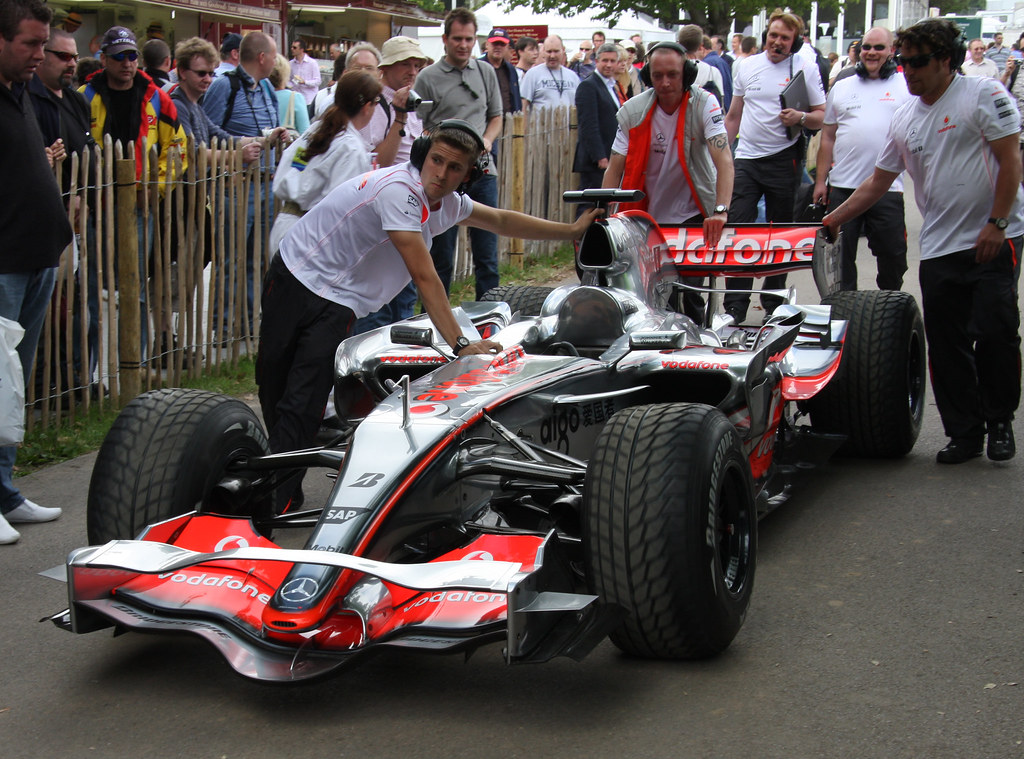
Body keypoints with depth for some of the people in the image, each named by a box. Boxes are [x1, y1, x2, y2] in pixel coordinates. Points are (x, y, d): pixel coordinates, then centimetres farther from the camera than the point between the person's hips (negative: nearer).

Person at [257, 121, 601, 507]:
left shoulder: (445, 201, 0)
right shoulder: (399, 190, -26)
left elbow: (501, 221, 20)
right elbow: (424, 276, -29)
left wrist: (571, 230, 25)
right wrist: (459, 344, -29)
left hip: (335, 306, 5)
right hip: (296, 277, -5)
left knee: (303, 406, -10)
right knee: (271, 385, 9)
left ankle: (274, 503, -9)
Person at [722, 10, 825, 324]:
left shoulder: (805, 68, 1)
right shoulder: (748, 66, 9)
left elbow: (822, 117, 3)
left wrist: (801, 118, -17)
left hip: (784, 160, -2)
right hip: (746, 159, 2)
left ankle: (773, 304, 18)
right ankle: (734, 306, -5)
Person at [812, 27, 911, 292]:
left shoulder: (907, 86, 5)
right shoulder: (841, 88, 13)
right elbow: (828, 137, 14)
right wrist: (820, 181, 8)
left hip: (888, 188, -2)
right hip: (843, 187, 2)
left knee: (892, 255, 3)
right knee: (841, 255, 7)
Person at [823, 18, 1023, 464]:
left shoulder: (983, 95, -4)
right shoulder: (904, 119, 13)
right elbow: (877, 182, 18)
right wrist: (832, 221, 12)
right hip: (938, 247, 5)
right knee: (946, 345, 3)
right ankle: (964, 433, 11)